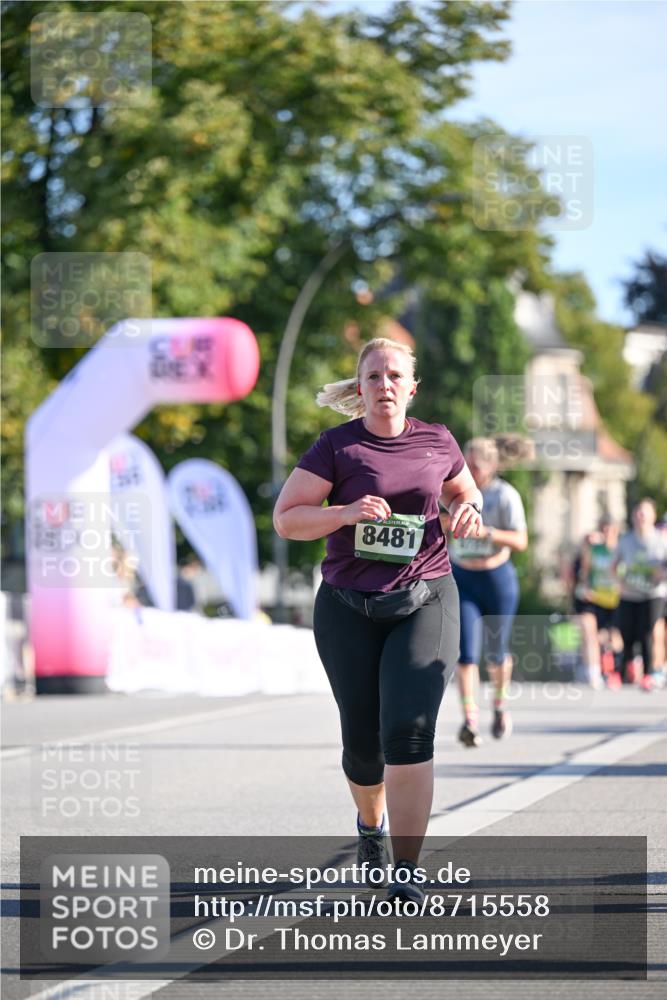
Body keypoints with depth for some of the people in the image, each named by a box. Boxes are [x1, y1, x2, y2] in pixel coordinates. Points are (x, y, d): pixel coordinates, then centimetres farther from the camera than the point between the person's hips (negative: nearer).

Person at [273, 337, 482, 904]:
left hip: (425, 604, 0)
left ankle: (406, 875, -16)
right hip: (349, 611, 0)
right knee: (363, 741, 9)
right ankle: (370, 820, 44)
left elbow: (465, 492, 24)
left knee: (409, 731, -17)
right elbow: (285, 518, -4)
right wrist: (346, 513, -20)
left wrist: (469, 511, 0)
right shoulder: (337, 447, -3)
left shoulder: (437, 442, 5)